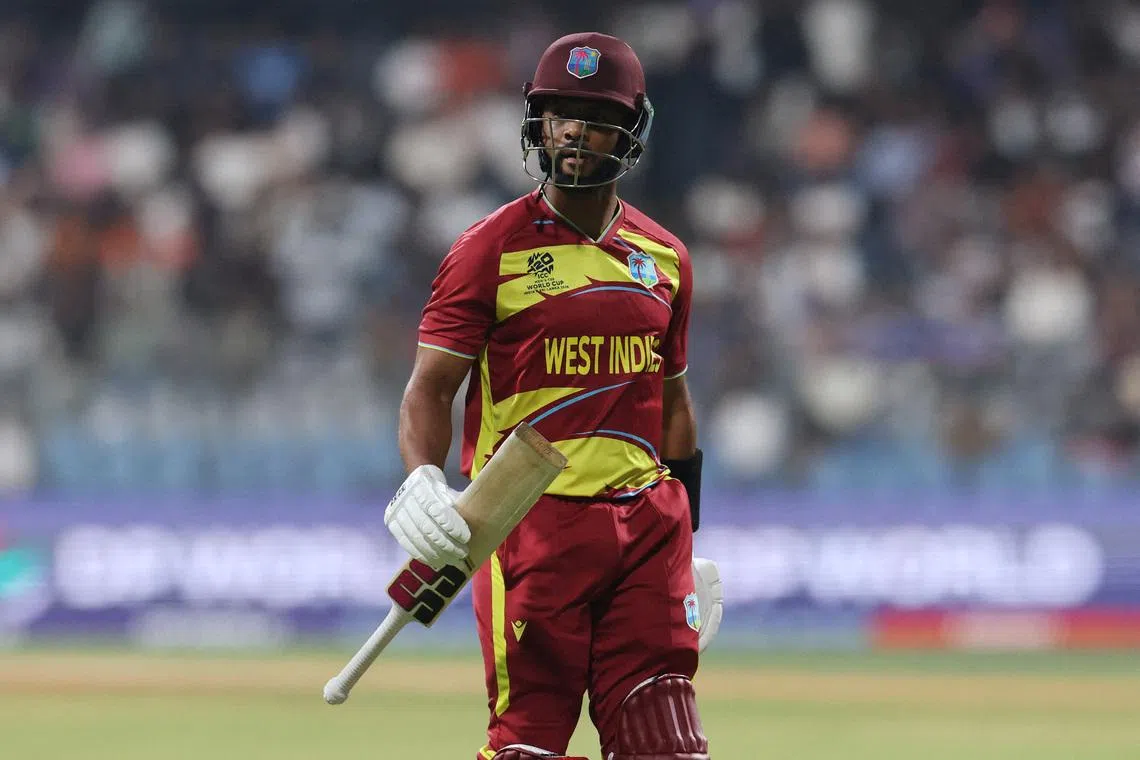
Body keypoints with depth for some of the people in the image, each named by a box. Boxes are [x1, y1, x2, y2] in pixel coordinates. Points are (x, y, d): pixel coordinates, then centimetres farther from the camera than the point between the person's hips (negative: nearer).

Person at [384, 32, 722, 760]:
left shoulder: (665, 258, 13)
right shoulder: (490, 249, -2)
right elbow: (430, 388, -5)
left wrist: (689, 545, 21)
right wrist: (422, 479, -25)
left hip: (647, 523, 4)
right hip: (533, 522, -4)